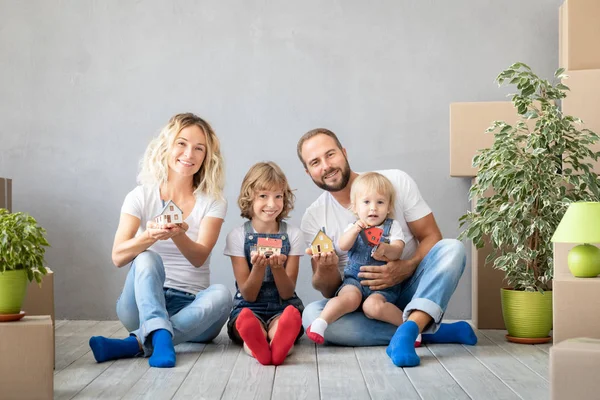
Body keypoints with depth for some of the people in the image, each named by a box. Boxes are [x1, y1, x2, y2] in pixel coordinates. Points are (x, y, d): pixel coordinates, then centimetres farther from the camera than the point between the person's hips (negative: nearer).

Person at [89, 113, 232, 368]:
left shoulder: (213, 202, 2)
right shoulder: (141, 197, 1)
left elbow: (199, 257, -14)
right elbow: (118, 257, -12)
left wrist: (179, 236, -37)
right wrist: (149, 236, -34)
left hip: (191, 308, 1)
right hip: (143, 302, -1)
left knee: (221, 294, -31)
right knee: (147, 259, -29)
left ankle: (133, 344, -38)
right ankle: (160, 337, -51)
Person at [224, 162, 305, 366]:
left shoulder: (292, 234, 4)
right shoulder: (238, 236, 1)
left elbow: (287, 293, 0)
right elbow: (248, 295, -2)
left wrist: (278, 268, -20)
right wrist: (259, 267, -22)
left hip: (282, 308, 0)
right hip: (249, 308, 0)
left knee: (285, 322, -37)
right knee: (246, 319, -37)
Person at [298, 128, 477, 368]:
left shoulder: (396, 181, -5)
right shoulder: (314, 219, -2)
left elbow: (431, 237, -5)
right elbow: (329, 290, 0)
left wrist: (407, 268, -26)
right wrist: (325, 269, -25)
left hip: (409, 289, 0)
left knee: (452, 248, -25)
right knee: (311, 315, -30)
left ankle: (407, 331, -43)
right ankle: (431, 331, -25)